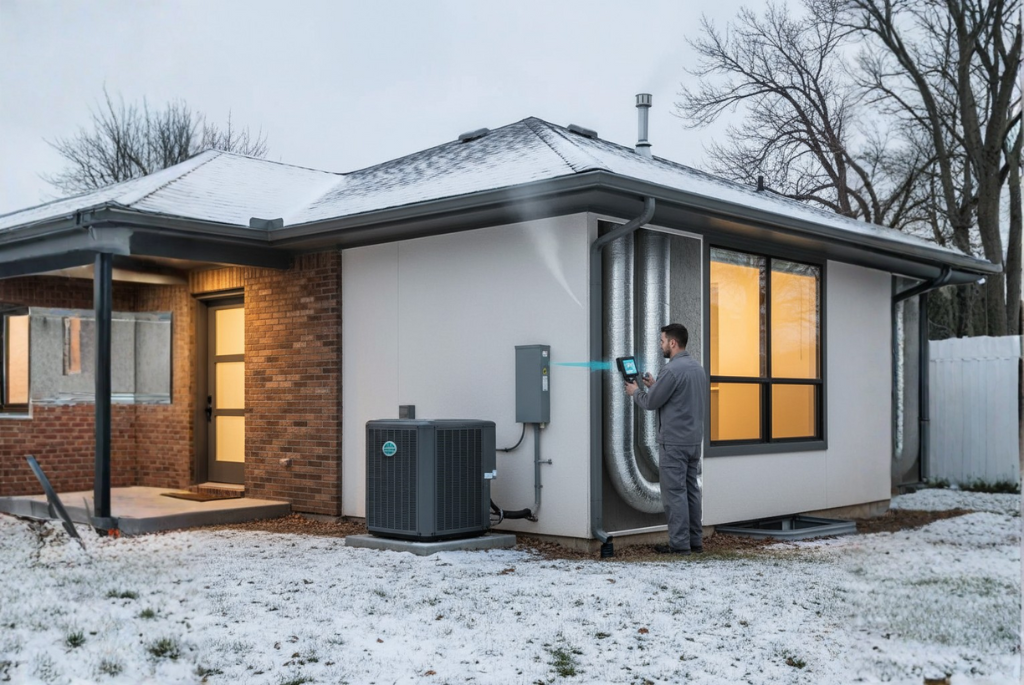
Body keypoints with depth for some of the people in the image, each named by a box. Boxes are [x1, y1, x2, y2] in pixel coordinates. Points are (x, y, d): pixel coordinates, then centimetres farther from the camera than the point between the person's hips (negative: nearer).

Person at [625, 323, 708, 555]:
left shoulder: (672, 370, -17)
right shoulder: (698, 367, 11)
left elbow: (650, 402, -12)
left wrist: (635, 392, 7)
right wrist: (655, 386, 20)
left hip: (674, 442, -9)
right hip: (694, 439, 9)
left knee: (675, 492, -3)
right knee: (691, 490, 12)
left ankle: (679, 543, -1)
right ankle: (694, 540, 16)